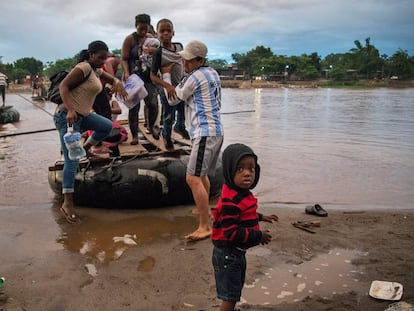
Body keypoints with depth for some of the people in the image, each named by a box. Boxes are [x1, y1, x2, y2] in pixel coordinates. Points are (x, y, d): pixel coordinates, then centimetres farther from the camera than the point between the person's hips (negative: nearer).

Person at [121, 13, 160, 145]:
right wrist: (126, 73, -22)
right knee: (134, 107, 0)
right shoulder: (130, 39, -3)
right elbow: (124, 58, -8)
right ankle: (134, 135, 11)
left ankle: (151, 126, 23)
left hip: (149, 77, 3)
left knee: (153, 103, -7)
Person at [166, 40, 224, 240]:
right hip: (215, 131, 10)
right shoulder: (213, 73, 17)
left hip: (204, 133, -10)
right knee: (202, 174, 26)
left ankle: (205, 227, -17)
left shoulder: (195, 77, -11)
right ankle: (203, 209, 44)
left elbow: (172, 100, 2)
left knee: (193, 179, -15)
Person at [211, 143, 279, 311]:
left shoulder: (241, 194, 1)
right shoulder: (231, 201, -30)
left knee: (236, 286, 27)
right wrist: (259, 236, -22)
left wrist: (261, 217, 13)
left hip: (236, 251, 10)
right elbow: (231, 231, -31)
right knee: (230, 295, 5)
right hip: (228, 254, -10)